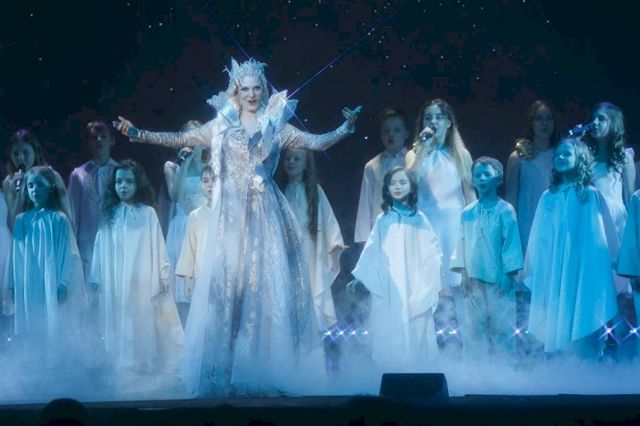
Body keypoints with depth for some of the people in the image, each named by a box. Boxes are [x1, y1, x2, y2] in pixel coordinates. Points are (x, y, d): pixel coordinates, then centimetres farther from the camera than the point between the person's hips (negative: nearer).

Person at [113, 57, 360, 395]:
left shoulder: (276, 127, 8)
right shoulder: (221, 126, 8)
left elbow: (317, 142, 2)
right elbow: (178, 139, 6)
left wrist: (346, 127, -12)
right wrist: (138, 134, -2)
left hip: (265, 214, 0)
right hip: (232, 214, 0)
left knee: (266, 284, -4)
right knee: (226, 283, -3)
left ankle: (264, 368, 2)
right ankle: (226, 372, 0)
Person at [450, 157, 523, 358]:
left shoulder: (505, 211, -3)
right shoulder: (467, 213, 8)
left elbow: (511, 243, -5)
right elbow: (462, 244, 11)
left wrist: (509, 275, -9)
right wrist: (464, 274, 4)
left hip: (498, 280, -4)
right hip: (473, 280, 4)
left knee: (500, 327, -2)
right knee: (474, 327, 5)